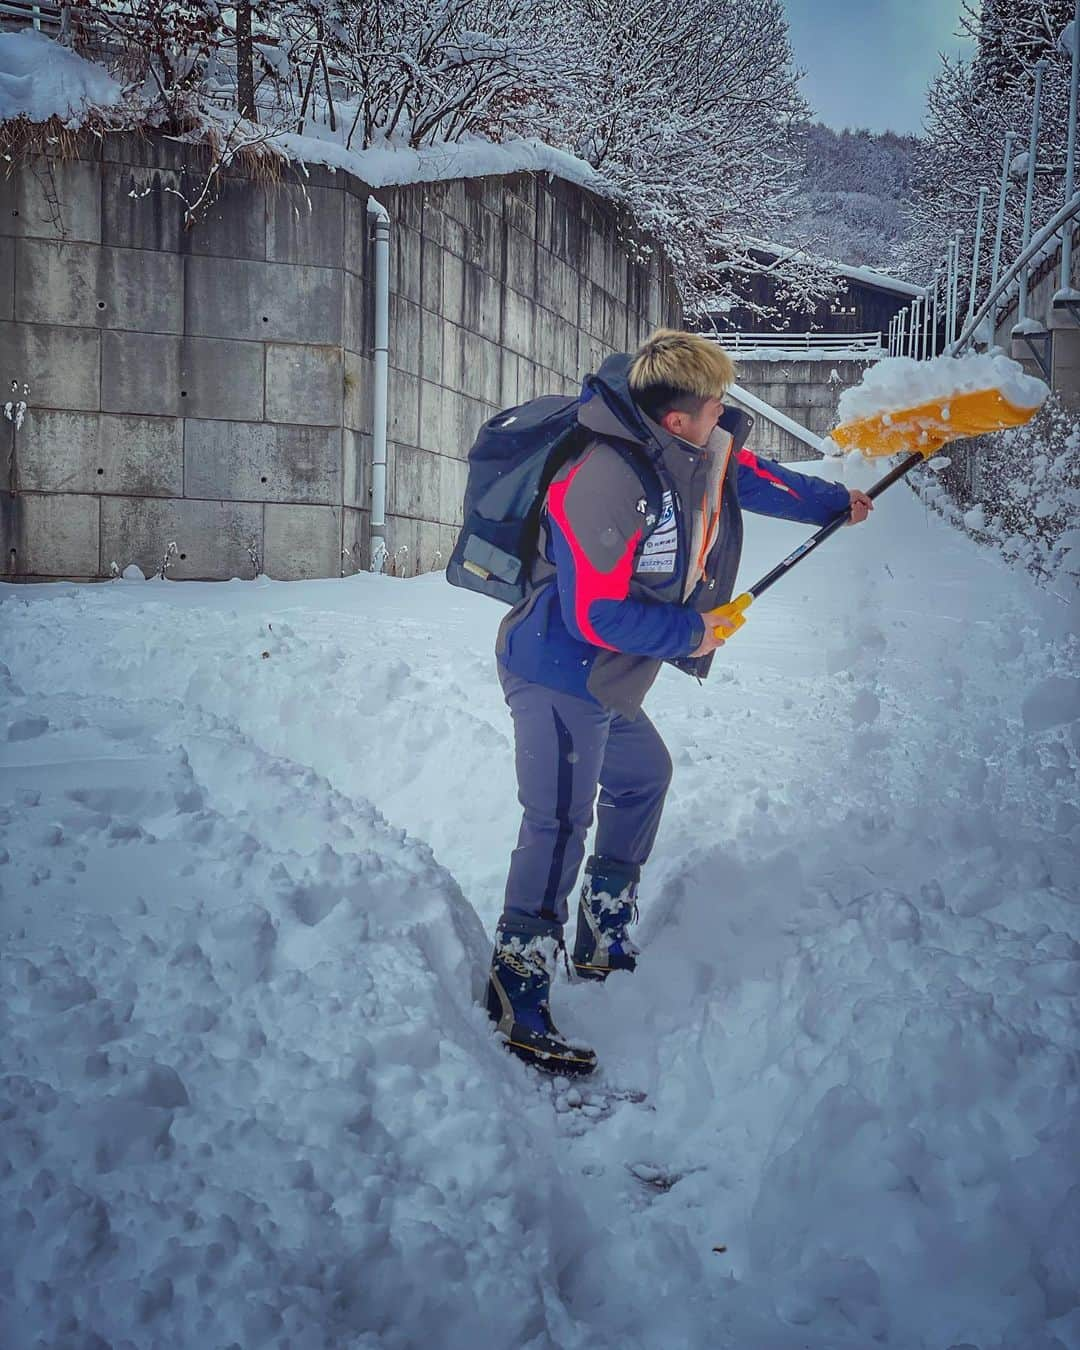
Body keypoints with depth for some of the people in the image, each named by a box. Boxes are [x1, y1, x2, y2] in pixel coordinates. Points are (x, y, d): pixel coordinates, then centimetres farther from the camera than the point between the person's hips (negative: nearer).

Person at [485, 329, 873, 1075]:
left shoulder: (694, 450, 1)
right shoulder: (604, 483, -28)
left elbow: (752, 477, 23)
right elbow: (596, 616, -27)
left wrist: (836, 501, 35)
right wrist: (689, 635, -13)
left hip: (602, 680, 11)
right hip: (558, 676, -11)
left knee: (643, 775, 25)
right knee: (560, 825, -13)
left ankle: (605, 942, 37)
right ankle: (516, 999, -6)